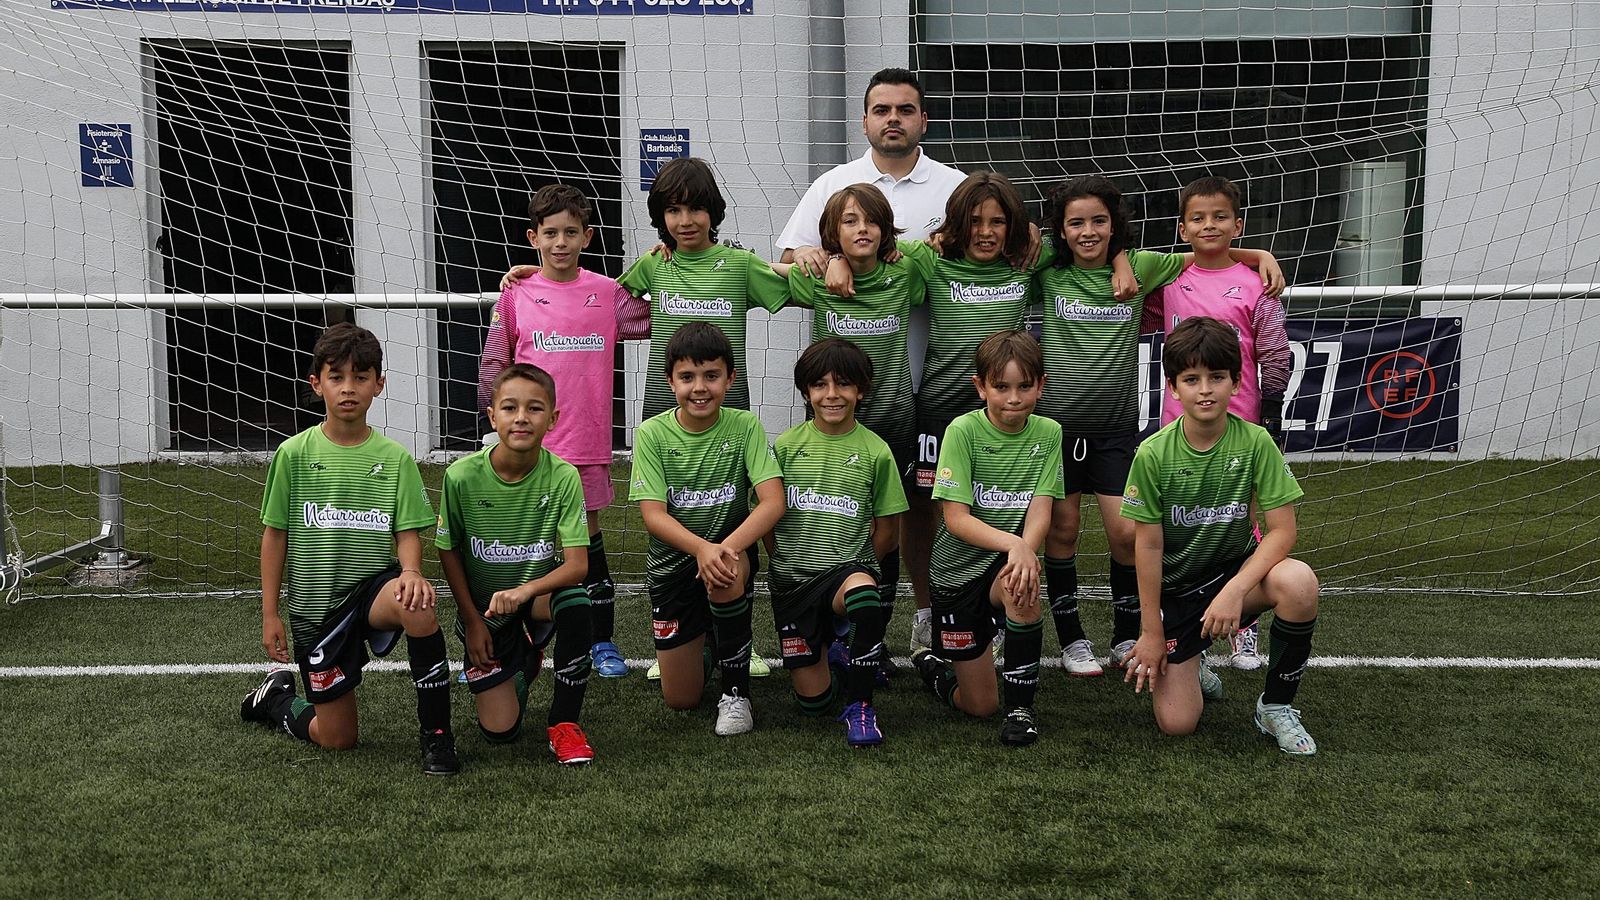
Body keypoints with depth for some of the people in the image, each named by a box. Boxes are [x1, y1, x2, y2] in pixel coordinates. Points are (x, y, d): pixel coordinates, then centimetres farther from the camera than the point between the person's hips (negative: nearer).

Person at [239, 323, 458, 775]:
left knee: (417, 607, -38)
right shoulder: (295, 454, -4)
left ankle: (437, 734, -21)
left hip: (372, 585, 0)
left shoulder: (395, 458, -2)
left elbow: (407, 532, -3)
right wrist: (271, 613, 1)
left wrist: (410, 572, -26)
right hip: (314, 604, 0)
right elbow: (274, 535, 2)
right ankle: (277, 699, 39)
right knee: (338, 739, 4)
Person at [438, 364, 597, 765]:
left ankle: (563, 721, -15)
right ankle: (523, 664, 31)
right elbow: (449, 551, -3)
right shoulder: (462, 476, -19)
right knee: (500, 731, -6)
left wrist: (523, 591, -41)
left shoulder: (563, 476, -20)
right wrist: (472, 621, -5)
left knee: (576, 602, -36)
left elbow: (577, 565, -24)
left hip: (539, 595, 0)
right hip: (482, 607, 0)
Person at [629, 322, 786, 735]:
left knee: (725, 577, -38)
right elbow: (653, 514, -18)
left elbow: (773, 502, -20)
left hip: (731, 549, -1)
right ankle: (698, 634, 38)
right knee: (680, 700, 2)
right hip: (672, 560, 1)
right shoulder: (652, 434, -10)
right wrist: (701, 548, -36)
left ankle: (736, 690, -13)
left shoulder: (745, 427, -11)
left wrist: (726, 547, -36)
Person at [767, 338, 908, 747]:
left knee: (863, 593, -41)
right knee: (812, 700, 0)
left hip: (849, 567, -2)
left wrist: (856, 571, 1)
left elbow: (886, 528, 5)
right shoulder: (787, 446, 1)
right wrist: (787, 564, 2)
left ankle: (859, 706, -21)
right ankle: (825, 645, 35)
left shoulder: (875, 451, -2)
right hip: (791, 576, 2)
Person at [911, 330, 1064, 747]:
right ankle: (931, 665, 36)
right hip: (958, 570, -2)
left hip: (1009, 561, 2)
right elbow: (955, 518, -20)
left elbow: (1041, 509, -12)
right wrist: (1013, 542, -35)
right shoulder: (963, 431, -15)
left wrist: (1025, 551, -33)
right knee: (980, 706, 1)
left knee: (1020, 583, -37)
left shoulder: (1048, 433, -5)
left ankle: (1021, 704, -18)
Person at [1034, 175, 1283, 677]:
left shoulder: (1137, 267, 1)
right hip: (1057, 422, -1)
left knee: (1126, 532, -1)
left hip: (1117, 425, 1)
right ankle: (1071, 639, 17)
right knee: (1062, 527, 4)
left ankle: (1128, 635, 17)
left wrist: (1261, 255, 3)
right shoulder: (1048, 272, -3)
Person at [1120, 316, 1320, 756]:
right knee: (1176, 723, -12)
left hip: (1237, 570, 1)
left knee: (1298, 582, -34)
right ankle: (1189, 665, 27)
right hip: (1175, 589, -1)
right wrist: (1151, 631, -6)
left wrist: (1234, 590, -27)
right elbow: (1148, 545, -9)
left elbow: (1282, 529, -14)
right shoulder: (1153, 454, -15)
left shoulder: (1255, 442, -14)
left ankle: (1276, 706, -9)